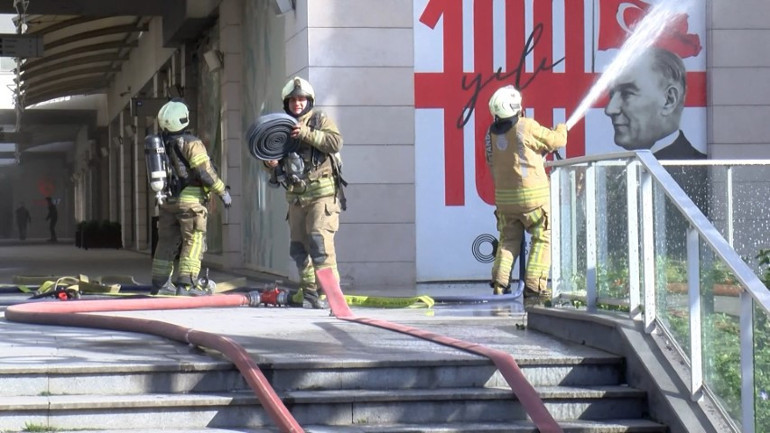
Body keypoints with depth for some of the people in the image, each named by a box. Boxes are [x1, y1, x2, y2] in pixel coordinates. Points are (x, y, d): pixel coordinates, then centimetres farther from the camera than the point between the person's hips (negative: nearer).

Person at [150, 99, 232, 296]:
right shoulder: (191, 143, -13)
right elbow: (205, 172, -15)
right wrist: (222, 191, -6)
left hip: (167, 200, 7)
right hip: (190, 200, -7)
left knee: (166, 241, 13)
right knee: (193, 241, -2)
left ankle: (160, 282, 17)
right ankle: (186, 284, -10)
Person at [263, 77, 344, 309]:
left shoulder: (320, 120, 2)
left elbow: (336, 142, -16)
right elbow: (275, 161, 22)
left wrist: (306, 133, -22)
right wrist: (271, 163, -2)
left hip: (322, 192, -6)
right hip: (296, 195, 6)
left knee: (320, 241, -17)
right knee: (298, 246, 8)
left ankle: (328, 292, -18)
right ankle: (309, 291, 17)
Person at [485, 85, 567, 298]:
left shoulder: (492, 133, 3)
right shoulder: (527, 127, -15)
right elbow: (557, 141, -5)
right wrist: (561, 129, 20)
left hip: (504, 197, 5)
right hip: (533, 195, -5)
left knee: (508, 240, 17)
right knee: (543, 239, 6)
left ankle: (499, 283, 5)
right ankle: (534, 285, -2)